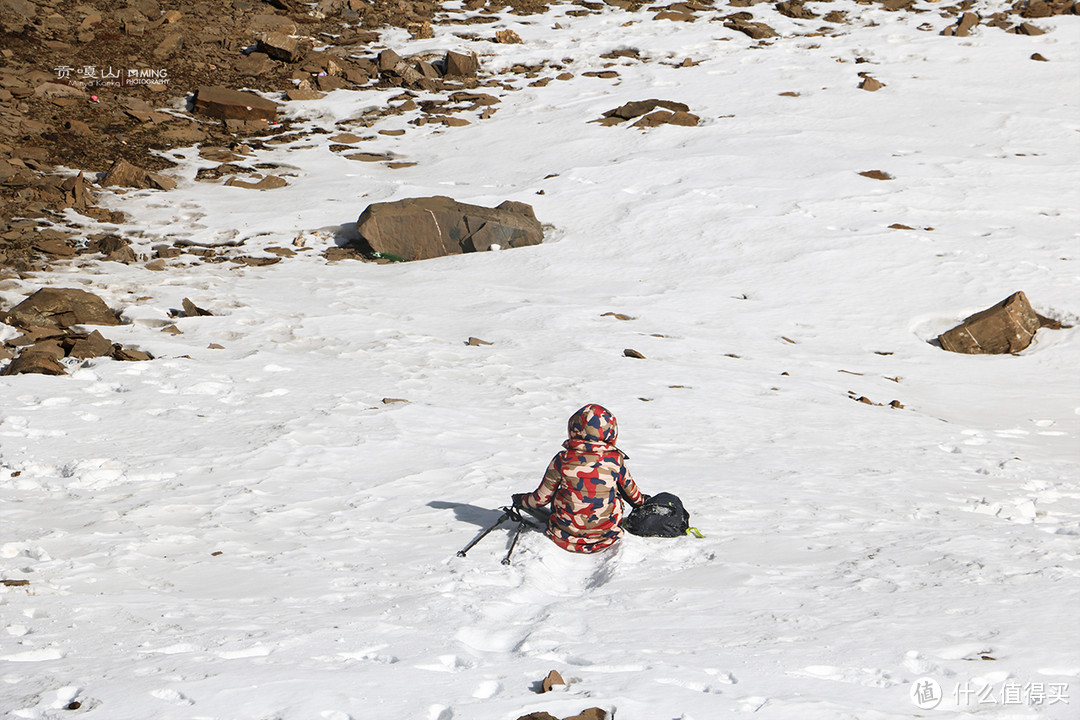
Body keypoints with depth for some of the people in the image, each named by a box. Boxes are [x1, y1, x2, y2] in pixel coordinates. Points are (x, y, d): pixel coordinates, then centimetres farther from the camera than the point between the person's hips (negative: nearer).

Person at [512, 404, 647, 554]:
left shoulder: (562, 460, -12)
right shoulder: (616, 460, -9)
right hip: (606, 532, 0)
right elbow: (631, 491, 10)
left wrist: (521, 501, 20)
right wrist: (641, 502, 34)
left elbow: (542, 497, -2)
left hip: (566, 528, 0)